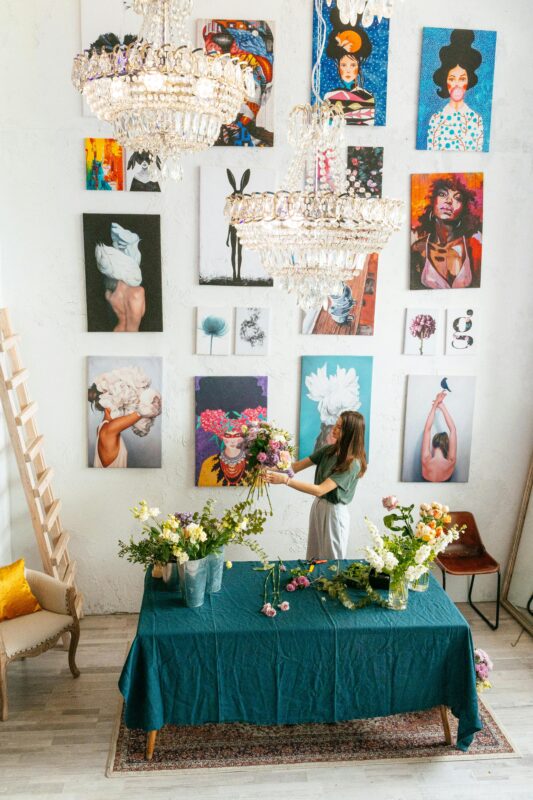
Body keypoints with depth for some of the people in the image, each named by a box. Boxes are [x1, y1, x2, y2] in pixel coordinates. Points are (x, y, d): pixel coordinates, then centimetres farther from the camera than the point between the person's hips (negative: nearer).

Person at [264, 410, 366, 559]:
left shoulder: (352, 464, -23)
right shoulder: (328, 450, -1)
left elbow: (319, 490, -27)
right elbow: (298, 466, 1)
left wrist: (285, 480, -31)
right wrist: (275, 471, -16)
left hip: (334, 513, -6)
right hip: (318, 506, 7)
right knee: (313, 559, 18)